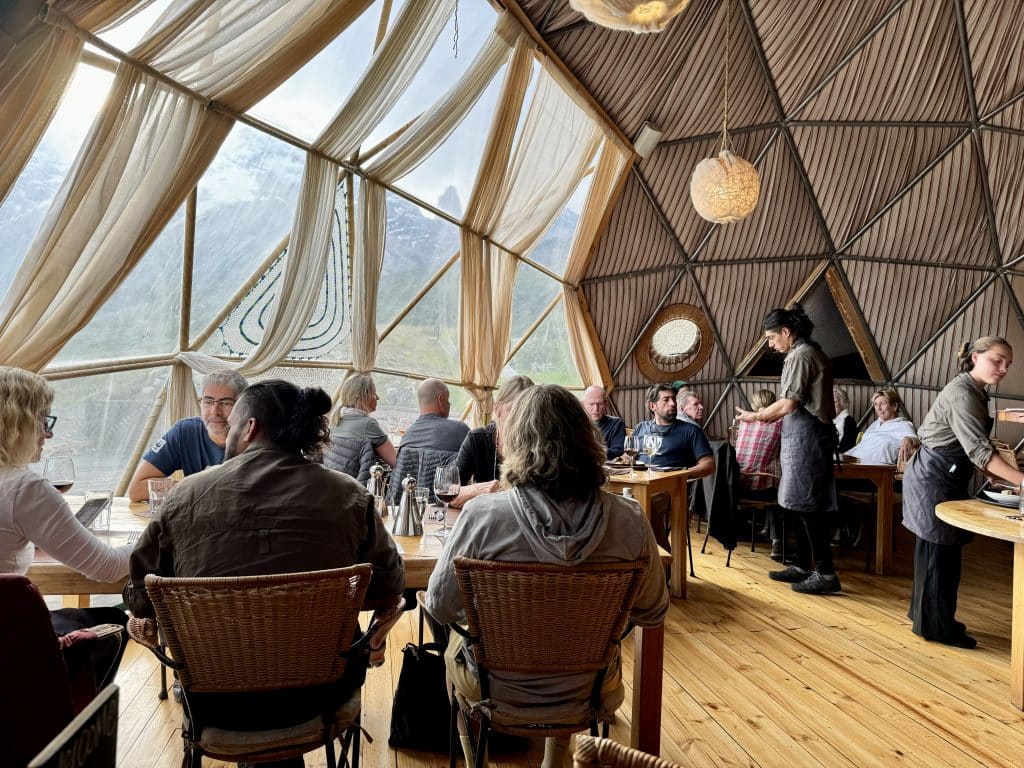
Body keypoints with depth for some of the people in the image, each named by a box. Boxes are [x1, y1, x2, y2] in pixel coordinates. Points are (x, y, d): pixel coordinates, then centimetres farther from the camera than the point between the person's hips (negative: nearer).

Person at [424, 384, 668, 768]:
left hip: (496, 689, -1)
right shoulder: (630, 520, -19)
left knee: (457, 643, 32)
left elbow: (439, 607, -12)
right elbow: (653, 612, -4)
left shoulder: (481, 515, -26)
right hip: (588, 690, 2)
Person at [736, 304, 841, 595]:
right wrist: (768, 416, 17)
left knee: (808, 506, -5)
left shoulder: (800, 355, -13)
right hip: (808, 433, 10)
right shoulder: (811, 352, 18)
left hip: (805, 435, -10)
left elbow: (788, 404, -18)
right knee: (805, 505, 13)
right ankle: (802, 566, 21)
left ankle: (826, 574, 2)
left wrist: (755, 416, -5)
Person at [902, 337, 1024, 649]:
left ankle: (925, 613, 28)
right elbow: (979, 450, -27)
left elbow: (972, 448, 17)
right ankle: (937, 627, 8)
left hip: (945, 478, 10)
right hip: (933, 479, -10)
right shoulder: (962, 394, -19)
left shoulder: (975, 393, 12)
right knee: (940, 553, -2)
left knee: (937, 550, 16)